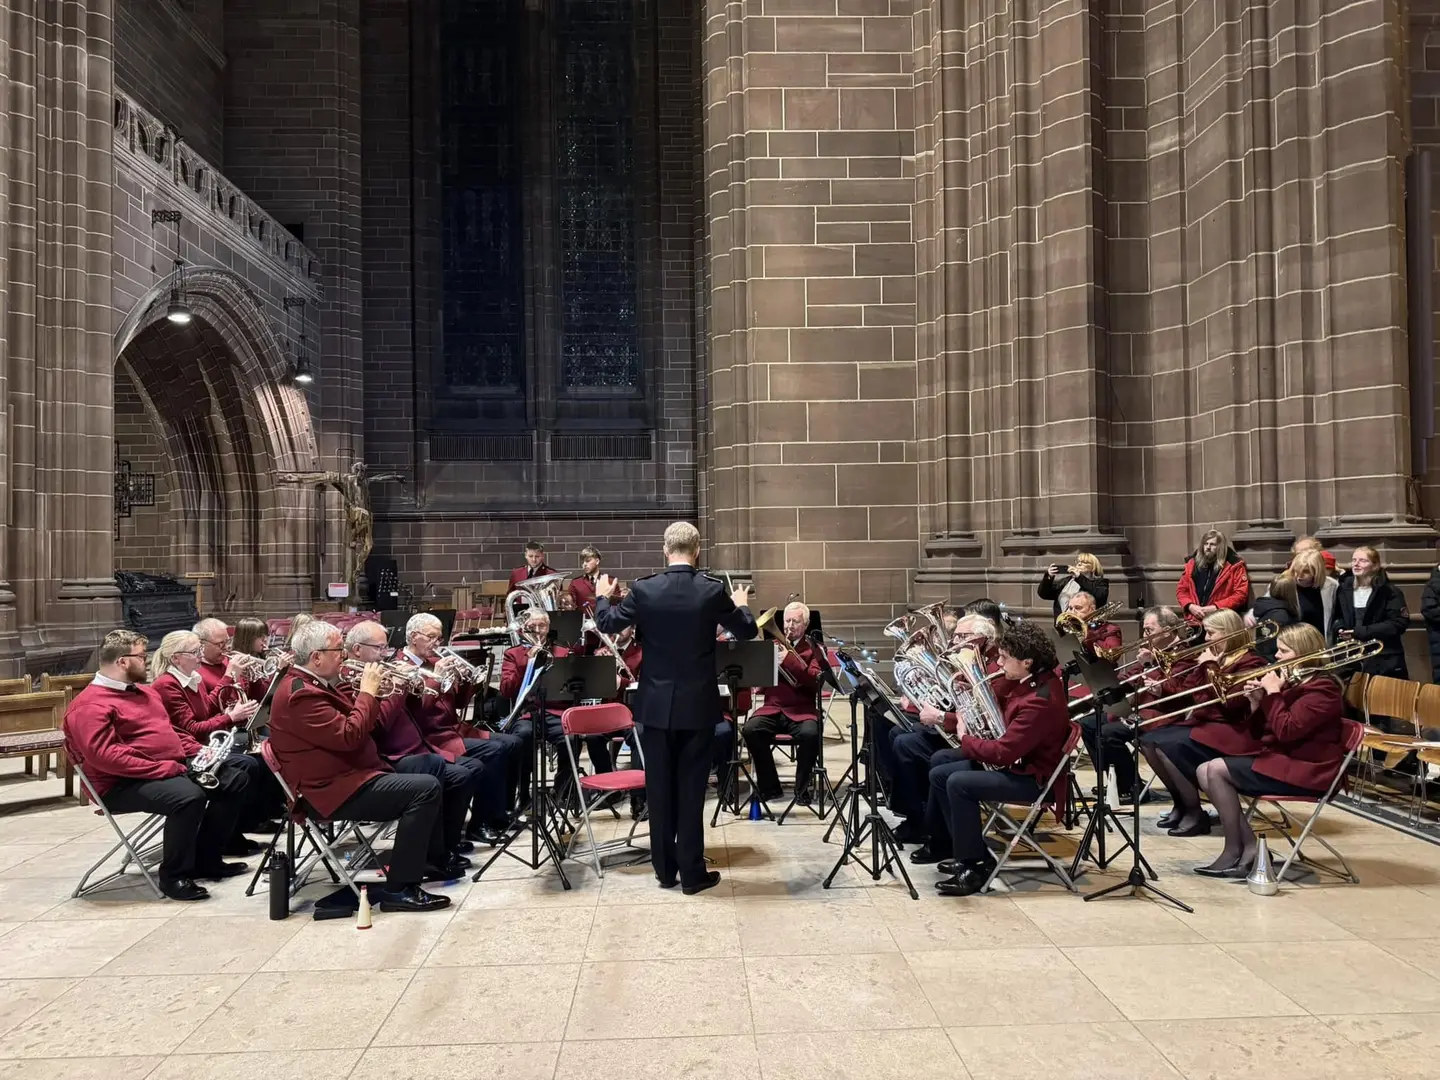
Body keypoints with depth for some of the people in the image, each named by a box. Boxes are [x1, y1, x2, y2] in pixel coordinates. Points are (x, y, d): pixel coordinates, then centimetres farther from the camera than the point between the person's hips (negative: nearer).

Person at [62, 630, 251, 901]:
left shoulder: (144, 692, 19)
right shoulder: (91, 705, -12)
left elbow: (170, 732, 29)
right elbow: (105, 756, -24)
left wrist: (200, 751, 9)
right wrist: (166, 768, -26)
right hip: (126, 783, -10)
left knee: (234, 779, 5)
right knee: (188, 796, -35)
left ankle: (206, 859, 11)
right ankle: (173, 875, -15)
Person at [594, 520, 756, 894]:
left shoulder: (643, 589, -8)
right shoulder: (713, 590, -10)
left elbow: (608, 624, 4)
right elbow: (747, 632, 3)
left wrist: (602, 596, 24)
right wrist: (741, 604, 24)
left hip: (656, 705, 1)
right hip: (698, 705, -1)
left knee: (659, 788, 11)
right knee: (691, 789, 6)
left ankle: (665, 870, 20)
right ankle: (692, 873, 12)